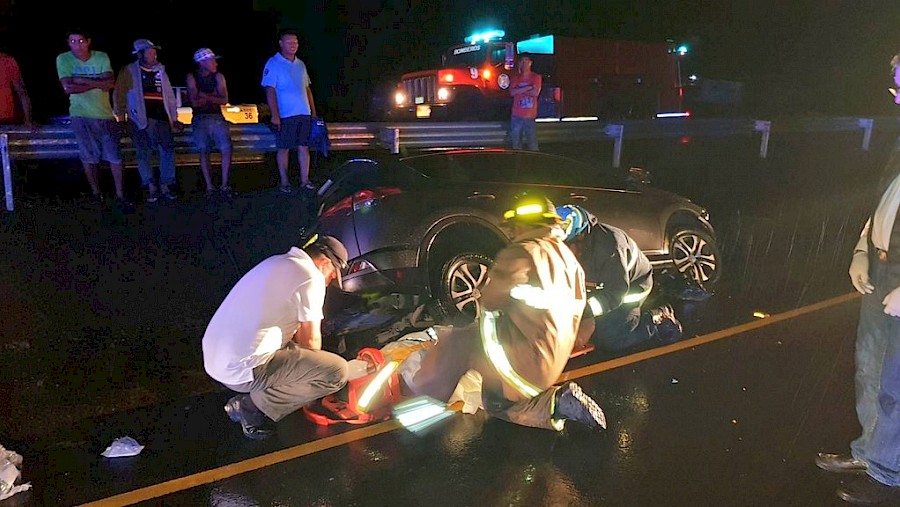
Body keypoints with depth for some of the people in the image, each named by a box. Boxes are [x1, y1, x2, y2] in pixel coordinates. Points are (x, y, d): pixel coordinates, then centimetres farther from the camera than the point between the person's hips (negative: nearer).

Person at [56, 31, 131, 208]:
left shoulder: (102, 57, -1)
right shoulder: (63, 59, -4)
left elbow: (110, 84, -13)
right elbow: (68, 88, -15)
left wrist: (82, 80, -17)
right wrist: (97, 83, -14)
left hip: (105, 114, 1)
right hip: (81, 116, -1)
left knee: (115, 156, 0)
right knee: (89, 158, 5)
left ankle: (120, 195, 7)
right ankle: (96, 194, 17)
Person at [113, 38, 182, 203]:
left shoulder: (160, 70, 14)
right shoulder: (129, 71, 2)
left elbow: (169, 95, 14)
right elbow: (120, 95, 1)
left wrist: (174, 118, 11)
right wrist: (121, 116, -3)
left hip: (163, 118, 4)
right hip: (142, 119, -3)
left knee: (168, 151, 0)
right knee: (144, 153, -2)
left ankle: (165, 186, 11)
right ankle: (151, 187, 7)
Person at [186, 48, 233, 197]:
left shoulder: (218, 77, 6)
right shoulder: (191, 77, 0)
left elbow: (224, 100, -1)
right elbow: (195, 102, -7)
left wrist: (205, 96, -9)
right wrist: (213, 96, -2)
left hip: (217, 117, 1)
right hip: (200, 119, -1)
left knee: (227, 149, -12)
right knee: (204, 151, -1)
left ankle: (224, 185, -5)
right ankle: (209, 186, 4)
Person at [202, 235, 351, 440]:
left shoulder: (277, 262, 16)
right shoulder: (311, 278, -11)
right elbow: (310, 341, -5)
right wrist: (310, 364, 16)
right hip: (243, 370, -10)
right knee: (337, 371, -10)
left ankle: (245, 401, 16)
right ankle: (257, 405, -1)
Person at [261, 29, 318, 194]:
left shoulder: (300, 64, 15)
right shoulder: (273, 64, -4)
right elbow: (270, 90, -10)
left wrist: (313, 112, 13)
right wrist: (275, 115, -17)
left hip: (304, 114, 5)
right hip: (285, 115, -5)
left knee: (304, 147, 6)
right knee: (283, 148, 1)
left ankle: (304, 180, 11)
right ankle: (284, 182, 9)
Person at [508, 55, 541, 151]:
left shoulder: (536, 77, 5)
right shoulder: (516, 78, 13)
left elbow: (535, 92, -8)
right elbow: (512, 92, -4)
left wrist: (519, 91, -3)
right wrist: (528, 88, -9)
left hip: (530, 115, -3)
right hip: (516, 115, 3)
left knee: (532, 143, -5)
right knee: (516, 143, 5)